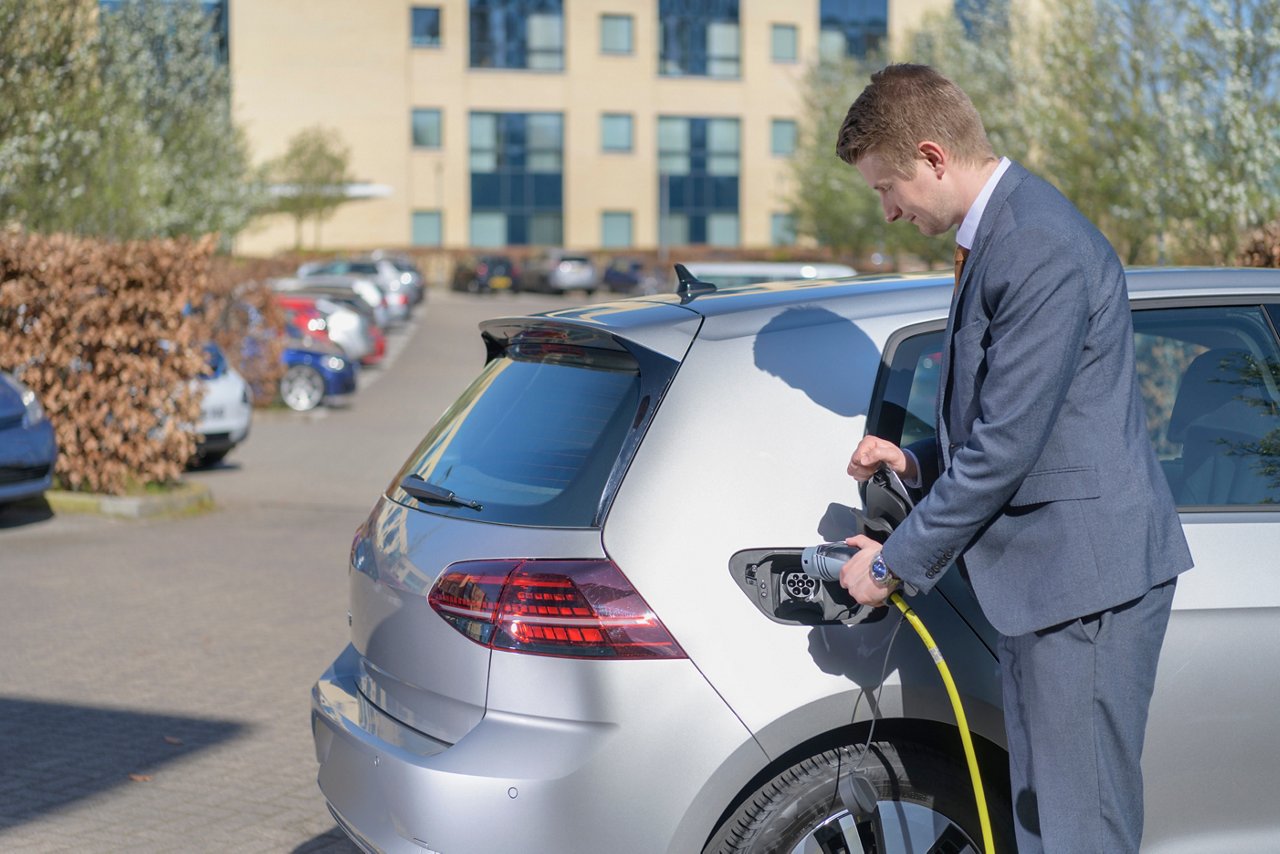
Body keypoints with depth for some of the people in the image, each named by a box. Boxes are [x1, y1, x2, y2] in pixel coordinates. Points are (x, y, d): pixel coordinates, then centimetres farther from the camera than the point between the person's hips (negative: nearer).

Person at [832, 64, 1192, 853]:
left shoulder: (1039, 247, -19)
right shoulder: (1001, 233, 14)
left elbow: (1008, 443, -21)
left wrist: (896, 561, -11)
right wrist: (917, 461, 7)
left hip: (1089, 574, -11)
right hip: (1047, 577, 11)